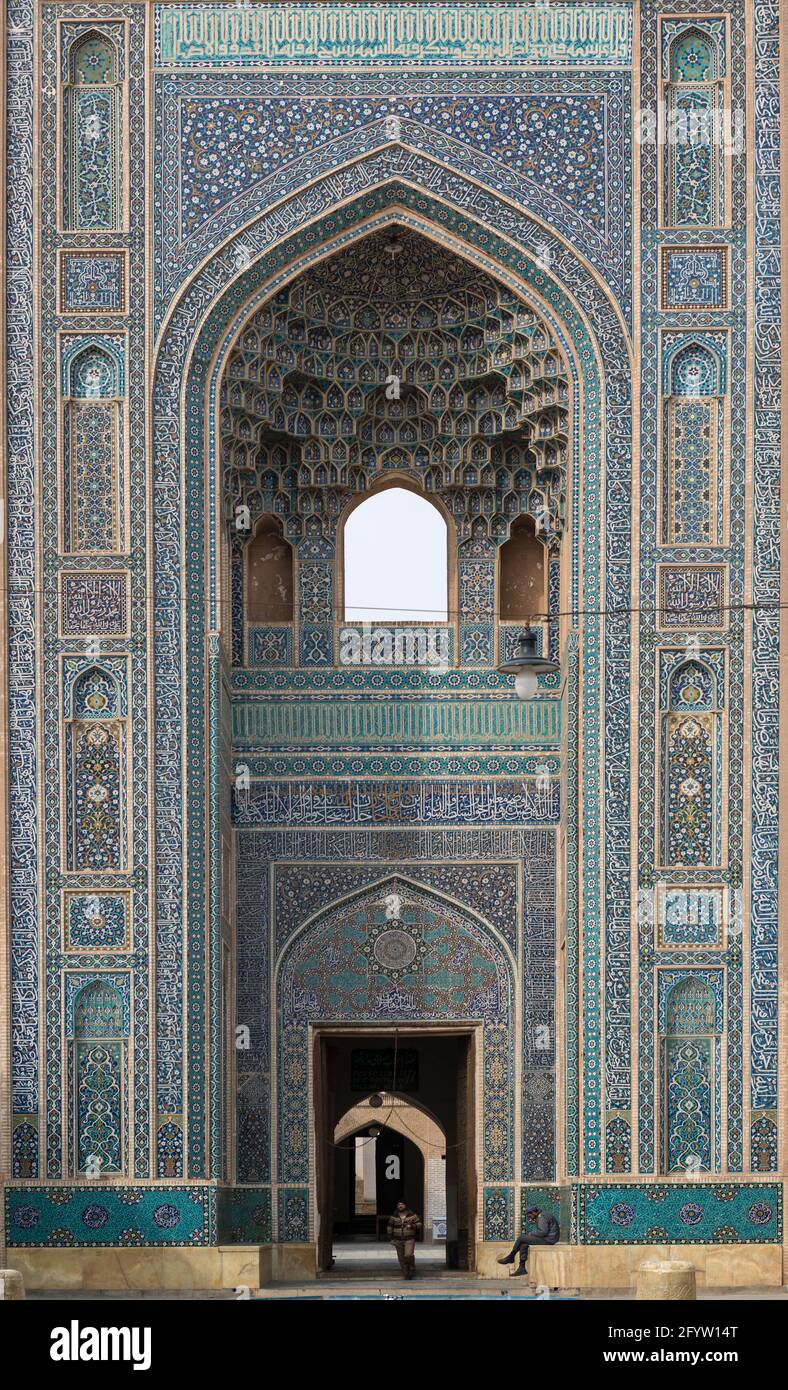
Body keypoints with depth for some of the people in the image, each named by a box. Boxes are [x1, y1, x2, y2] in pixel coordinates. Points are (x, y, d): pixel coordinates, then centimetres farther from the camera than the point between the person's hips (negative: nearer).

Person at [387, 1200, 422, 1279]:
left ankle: (412, 1268, 6)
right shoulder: (394, 1217, 3)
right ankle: (406, 1275, 10)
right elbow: (390, 1227, 8)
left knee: (408, 1255, -20)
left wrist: (412, 1226, -21)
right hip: (398, 1240, 3)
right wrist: (391, 1239, 3)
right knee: (401, 1258, 2)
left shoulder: (412, 1215, -2)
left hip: (409, 1239, -3)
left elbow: (419, 1224, -2)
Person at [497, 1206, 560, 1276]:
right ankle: (521, 1268, 2)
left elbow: (543, 1232, -24)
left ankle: (510, 1258, 10)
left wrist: (532, 1234, -9)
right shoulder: (542, 1215, 18)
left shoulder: (542, 1217, -16)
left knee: (520, 1238, -6)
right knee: (523, 1245, 6)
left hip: (547, 1239, -10)